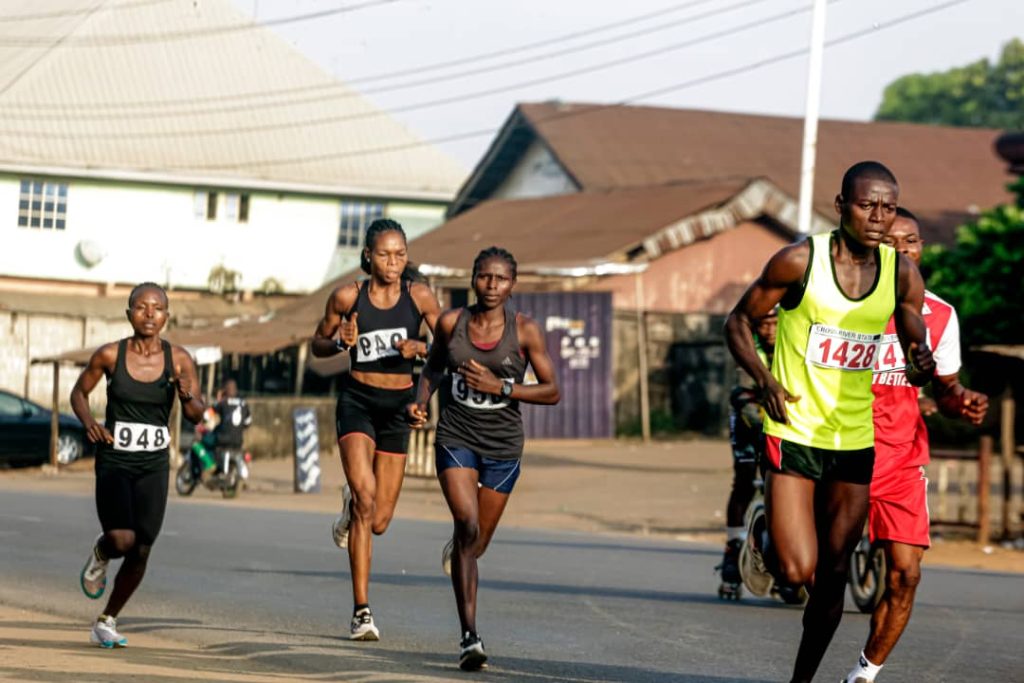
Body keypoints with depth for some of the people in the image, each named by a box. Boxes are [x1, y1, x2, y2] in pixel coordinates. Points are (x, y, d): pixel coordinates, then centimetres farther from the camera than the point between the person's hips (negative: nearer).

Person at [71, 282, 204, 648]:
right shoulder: (109, 355, -8)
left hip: (153, 466, 2)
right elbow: (78, 393, 7)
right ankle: (99, 555, 19)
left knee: (141, 552, 2)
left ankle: (106, 622, 23)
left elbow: (196, 417, 2)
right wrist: (89, 423, -12)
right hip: (113, 461, -2)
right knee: (122, 540, -20)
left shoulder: (179, 360, -4)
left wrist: (187, 395, -20)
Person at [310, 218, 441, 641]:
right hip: (357, 401, -2)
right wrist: (341, 341, -12)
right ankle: (362, 611, -20)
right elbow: (318, 345, 10)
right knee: (365, 498, -24)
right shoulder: (347, 297, -4)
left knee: (378, 522, 4)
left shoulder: (420, 297, -2)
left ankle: (350, 507, 46)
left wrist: (419, 348, -18)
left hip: (398, 406, 2)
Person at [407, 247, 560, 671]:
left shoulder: (525, 331, -8)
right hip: (456, 439, -1)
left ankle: (455, 553, 55)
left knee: (477, 543, 13)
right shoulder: (451, 322, -3)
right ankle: (469, 636, -23)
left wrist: (501, 387, -18)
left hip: (502, 446, 1)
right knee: (467, 526, -22)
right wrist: (421, 401, -4)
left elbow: (552, 392, -6)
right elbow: (434, 367, 15)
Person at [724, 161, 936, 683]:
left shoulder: (902, 274, 0)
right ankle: (764, 536, 20)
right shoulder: (800, 261, -11)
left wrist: (922, 364, -19)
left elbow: (916, 355, 6)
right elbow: (738, 321, -1)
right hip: (794, 433, -4)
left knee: (833, 576, 8)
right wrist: (763, 379, -17)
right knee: (797, 571, -14)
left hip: (856, 440, 4)